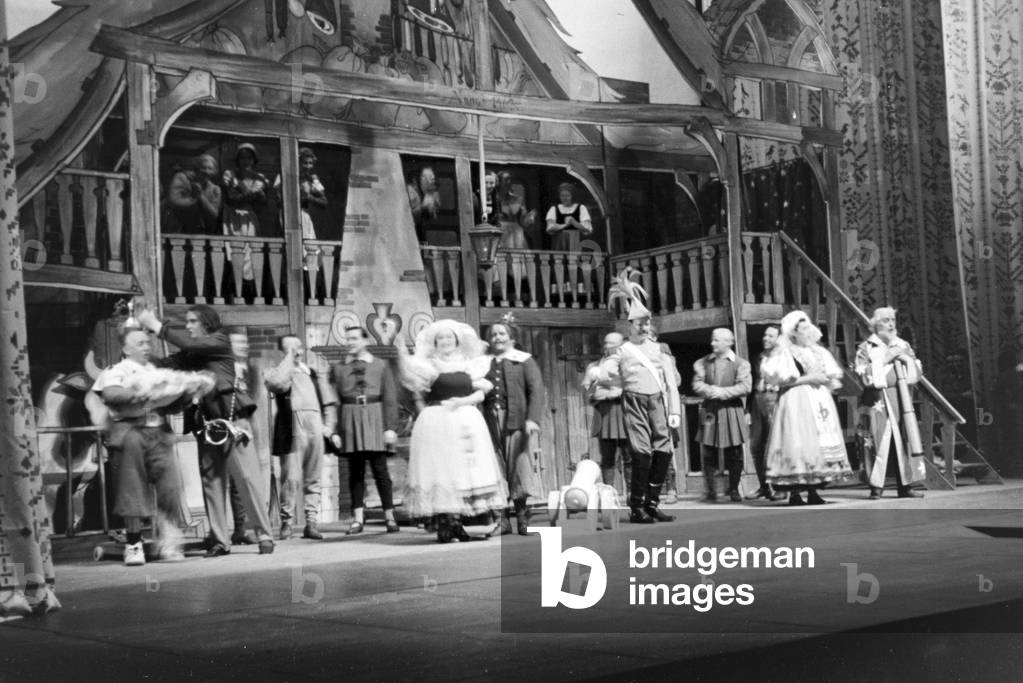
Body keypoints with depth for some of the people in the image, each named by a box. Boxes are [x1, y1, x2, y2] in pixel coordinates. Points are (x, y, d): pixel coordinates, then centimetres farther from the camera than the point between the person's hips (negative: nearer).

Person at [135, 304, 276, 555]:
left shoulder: (220, 341, 3)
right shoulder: (189, 355, 17)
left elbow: (190, 344, -12)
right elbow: (166, 364, 2)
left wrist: (157, 326, -9)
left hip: (231, 420, -6)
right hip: (205, 424, 6)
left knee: (247, 477, -8)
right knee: (211, 481, 3)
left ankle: (265, 535, -5)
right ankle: (219, 540, 7)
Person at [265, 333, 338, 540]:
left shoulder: (312, 373, 23)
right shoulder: (277, 372, 8)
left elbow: (329, 401, 28)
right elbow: (277, 383, -17)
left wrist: (329, 425, 14)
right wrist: (289, 358, -6)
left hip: (315, 428, 5)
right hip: (292, 428, -5)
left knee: (313, 479, 3)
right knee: (291, 478, -10)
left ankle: (311, 523, 6)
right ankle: (286, 523, -2)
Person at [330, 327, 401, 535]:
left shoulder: (381, 366, 7)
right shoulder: (339, 368, 10)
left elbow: (390, 398, 2)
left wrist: (391, 427, -7)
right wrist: (335, 430, -3)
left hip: (374, 418, -2)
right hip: (350, 419, 2)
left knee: (380, 470, -2)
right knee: (355, 471, 2)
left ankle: (389, 516, 6)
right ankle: (358, 518, 3)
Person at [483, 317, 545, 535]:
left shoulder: (523, 361, 7)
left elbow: (536, 390, -3)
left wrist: (533, 419, -16)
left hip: (515, 420, -2)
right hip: (490, 421, 2)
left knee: (518, 466, -4)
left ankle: (522, 517, 4)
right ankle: (502, 520, 1)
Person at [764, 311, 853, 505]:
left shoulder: (819, 352, 16)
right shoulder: (785, 353, -1)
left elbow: (834, 374, 19)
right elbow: (776, 376, -14)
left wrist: (824, 379, -4)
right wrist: (806, 379, -14)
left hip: (820, 401, 6)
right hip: (797, 402, -6)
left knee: (821, 444, 1)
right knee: (799, 443, -12)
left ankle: (813, 490, 5)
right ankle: (794, 492, -10)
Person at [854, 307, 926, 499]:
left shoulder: (903, 345, 17)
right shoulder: (866, 348, 3)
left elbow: (917, 372, 14)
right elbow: (864, 374, -9)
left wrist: (906, 359, -3)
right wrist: (883, 360, -12)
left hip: (901, 398, 4)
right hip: (877, 399, -4)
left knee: (904, 440, 2)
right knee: (878, 441, -7)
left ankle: (905, 485, 7)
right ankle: (876, 486, -3)